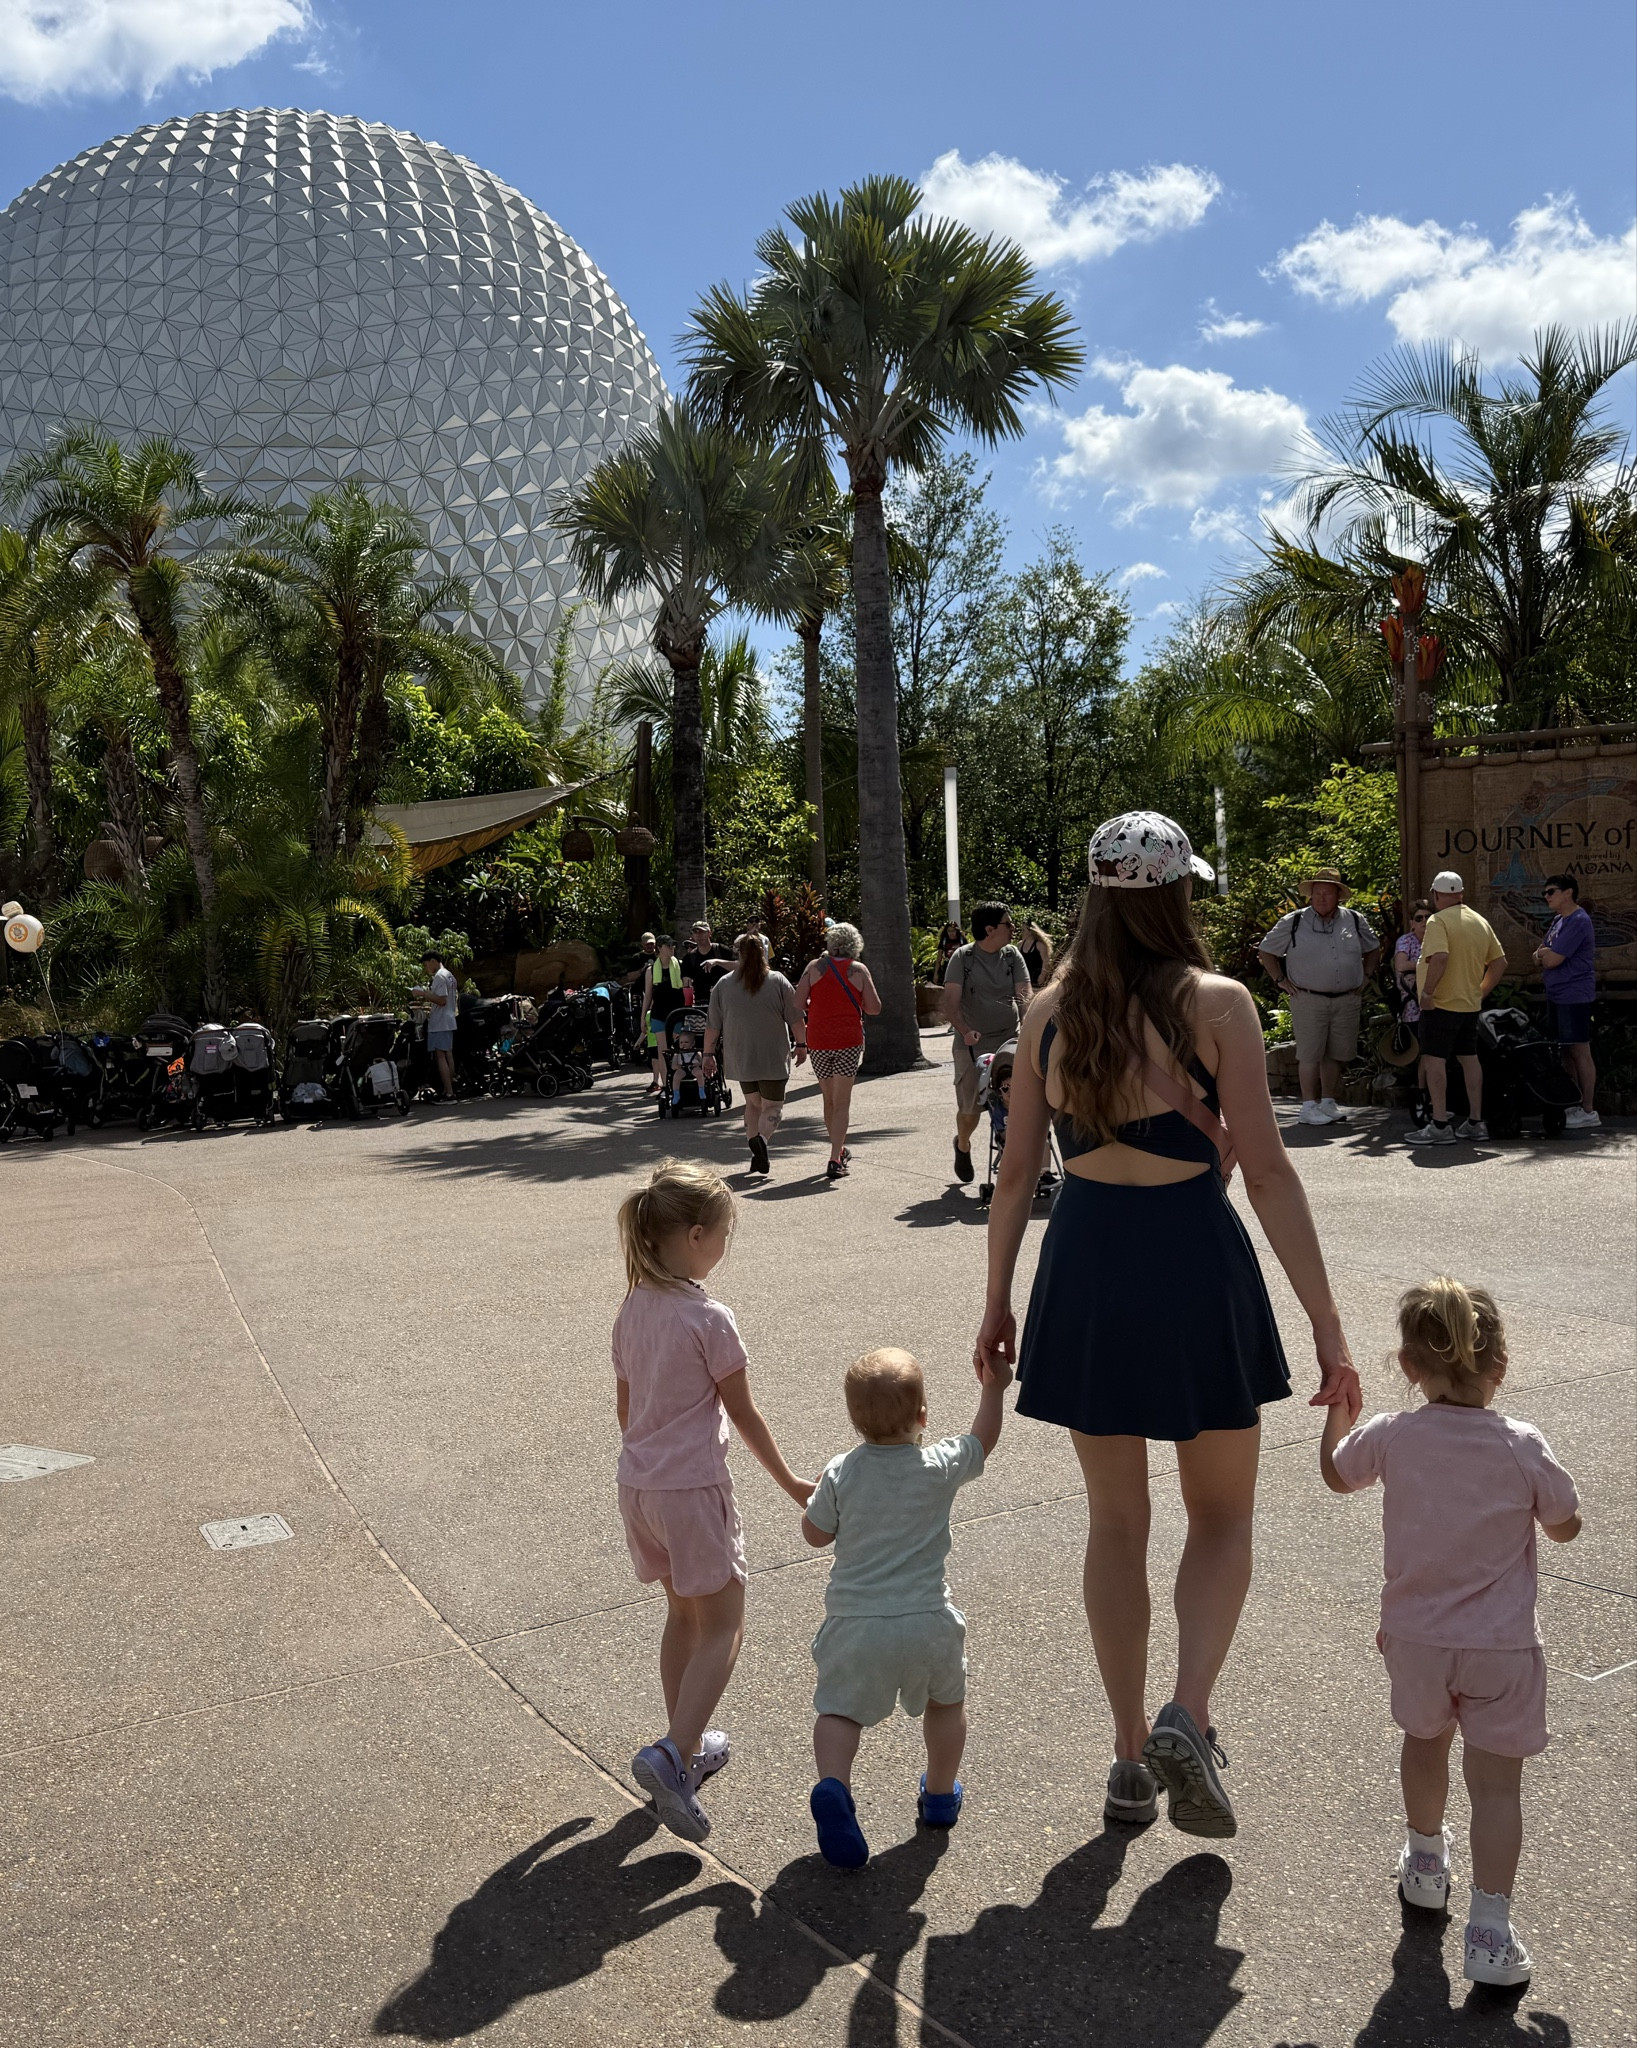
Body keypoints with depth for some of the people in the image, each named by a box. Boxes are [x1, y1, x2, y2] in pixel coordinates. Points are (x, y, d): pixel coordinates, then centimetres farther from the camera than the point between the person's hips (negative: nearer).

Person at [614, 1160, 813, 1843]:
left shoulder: (632, 1310, 2)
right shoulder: (709, 1319, -18)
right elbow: (744, 1415, -10)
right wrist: (790, 1482, 3)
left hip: (638, 1481, 7)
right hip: (692, 1487, -7)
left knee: (684, 1615, 22)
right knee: (723, 1626, 5)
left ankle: (687, 1744, 32)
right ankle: (672, 1755, -8)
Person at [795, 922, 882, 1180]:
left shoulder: (815, 967, 1)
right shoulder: (859, 970, -1)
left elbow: (798, 1002, -5)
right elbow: (874, 1008, -2)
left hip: (818, 1042, 2)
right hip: (849, 1042, -2)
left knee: (829, 1100, 18)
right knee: (842, 1103, -2)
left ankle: (840, 1151, 32)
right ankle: (835, 1160, -12)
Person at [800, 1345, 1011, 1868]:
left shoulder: (840, 1473, -7)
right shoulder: (941, 1466, -6)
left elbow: (814, 1533, 5)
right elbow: (983, 1441, 13)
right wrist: (993, 1388, 24)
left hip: (854, 1622, 0)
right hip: (926, 1620, 1)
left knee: (839, 1709, 10)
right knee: (946, 1701, 25)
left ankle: (832, 1784, -16)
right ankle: (940, 1795, 37)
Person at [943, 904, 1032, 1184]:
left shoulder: (1012, 955, 5)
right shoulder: (962, 957, -4)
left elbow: (1024, 995, -4)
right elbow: (950, 1003, -12)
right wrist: (964, 1031, -30)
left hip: (1009, 1041, 2)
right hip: (971, 1045, -2)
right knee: (969, 1108, 4)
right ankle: (963, 1145, 35)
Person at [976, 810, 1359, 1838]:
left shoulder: (1051, 1010, 1)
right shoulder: (1216, 1003, -9)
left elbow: (1017, 1172, 4)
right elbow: (1268, 1172, -11)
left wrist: (998, 1302, 13)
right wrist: (1327, 1326, -7)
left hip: (1086, 1263, 3)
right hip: (1194, 1260, -3)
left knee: (1117, 1521, 16)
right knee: (1222, 1517, 17)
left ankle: (1132, 1756, 25)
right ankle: (1187, 1718, -2)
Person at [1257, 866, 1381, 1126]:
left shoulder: (1355, 921, 9)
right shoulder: (1293, 922, -1)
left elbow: (1373, 949, 25)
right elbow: (1265, 952, 6)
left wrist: (1365, 977, 14)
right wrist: (1281, 981, 1)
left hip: (1347, 1000, 4)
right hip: (1308, 1000, -3)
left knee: (1336, 1054, 8)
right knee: (1310, 1055, -5)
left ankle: (1328, 1102, 19)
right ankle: (1308, 1107, 0)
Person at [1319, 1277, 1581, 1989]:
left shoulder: (1390, 1438, -11)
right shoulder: (1524, 1449, -14)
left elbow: (1335, 1473, 9)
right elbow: (1564, 1528, 2)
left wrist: (1338, 1407, 23)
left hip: (1415, 1637, 2)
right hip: (1502, 1645, -2)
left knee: (1425, 1743, 25)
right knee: (1495, 1781, 7)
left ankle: (1424, 1863, 44)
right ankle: (1489, 1929, 4)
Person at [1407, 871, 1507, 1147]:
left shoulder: (1438, 921, -13)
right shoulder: (1481, 922, 11)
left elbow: (1440, 958, -27)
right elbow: (1499, 962, 13)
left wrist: (1427, 991, -19)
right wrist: (1481, 991, 18)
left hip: (1441, 1004, -8)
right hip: (1471, 1005, 8)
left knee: (1434, 1060, -4)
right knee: (1469, 1058, 14)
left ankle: (1440, 1125, -7)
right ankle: (1475, 1122, 18)